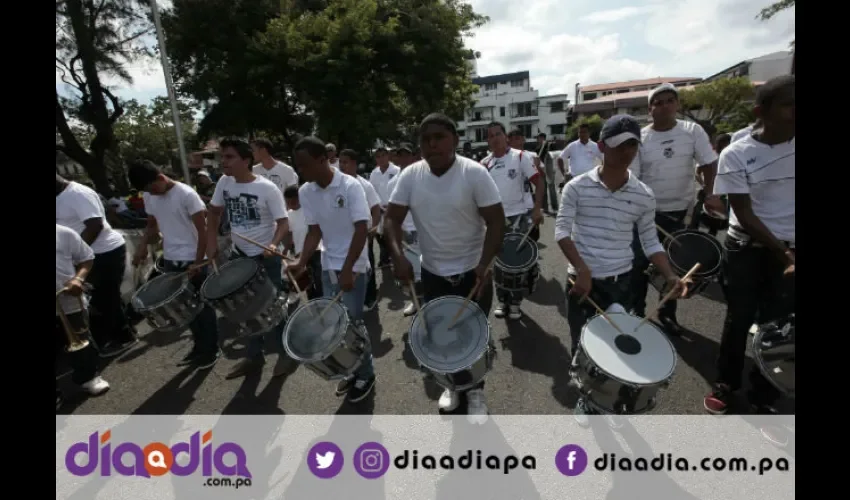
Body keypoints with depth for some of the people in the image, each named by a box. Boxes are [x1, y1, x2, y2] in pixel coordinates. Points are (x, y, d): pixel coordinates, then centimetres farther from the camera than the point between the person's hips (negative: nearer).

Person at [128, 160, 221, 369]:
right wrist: (143, 246, -2)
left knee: (203, 306, 5)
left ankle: (212, 349, 19)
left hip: (193, 260, -6)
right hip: (170, 260, 6)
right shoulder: (148, 197, 5)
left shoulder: (186, 194, -16)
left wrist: (198, 262, -17)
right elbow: (153, 225, 17)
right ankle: (199, 346, 30)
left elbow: (202, 230, -15)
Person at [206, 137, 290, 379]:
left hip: (266, 258, -6)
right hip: (239, 255, 6)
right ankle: (254, 356, 33)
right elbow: (214, 212, 13)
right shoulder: (224, 183, -1)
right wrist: (211, 241, 3)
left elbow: (283, 224, -18)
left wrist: (274, 244, -36)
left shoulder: (267, 189, -18)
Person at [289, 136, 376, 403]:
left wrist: (347, 269, -24)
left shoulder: (350, 186, -15)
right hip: (328, 266, 6)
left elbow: (362, 230, -19)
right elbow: (314, 232, 3)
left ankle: (366, 374, 22)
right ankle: (352, 370, 31)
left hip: (353, 267, -5)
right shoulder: (306, 192, 1)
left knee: (352, 323, 1)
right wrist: (302, 262, -13)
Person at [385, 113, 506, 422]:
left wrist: (484, 264, -27)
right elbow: (392, 219, -5)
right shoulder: (410, 176, -5)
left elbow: (496, 222, -15)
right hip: (433, 274, 4)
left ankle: (475, 391, 36)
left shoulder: (475, 173, -15)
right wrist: (398, 256, -21)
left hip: (472, 273, -3)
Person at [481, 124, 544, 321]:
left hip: (518, 216, -3)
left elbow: (538, 182, -7)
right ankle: (502, 301, 25)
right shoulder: (484, 163, 4)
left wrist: (537, 209, -17)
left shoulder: (521, 157, -5)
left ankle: (516, 302, 18)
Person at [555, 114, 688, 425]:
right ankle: (586, 397, 35)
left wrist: (670, 276, -8)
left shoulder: (644, 196, 1)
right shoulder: (576, 187, -7)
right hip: (581, 280, -1)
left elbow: (650, 242, 6)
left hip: (620, 282, 2)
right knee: (580, 344, 10)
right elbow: (561, 230, -11)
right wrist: (582, 268, -23)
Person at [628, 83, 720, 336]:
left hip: (682, 210, 2)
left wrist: (709, 194, -14)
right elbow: (632, 177, -9)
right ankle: (637, 309, 22)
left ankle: (668, 313, 27)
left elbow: (709, 164, -1)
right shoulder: (639, 139, -8)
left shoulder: (693, 131, -3)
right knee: (640, 262, 3)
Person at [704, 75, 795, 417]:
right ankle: (725, 384, 28)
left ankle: (763, 398, 24)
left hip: (789, 248, 2)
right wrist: (785, 254, -15)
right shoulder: (736, 155, -9)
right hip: (746, 249, -2)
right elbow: (746, 215, -11)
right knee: (738, 319, 7)